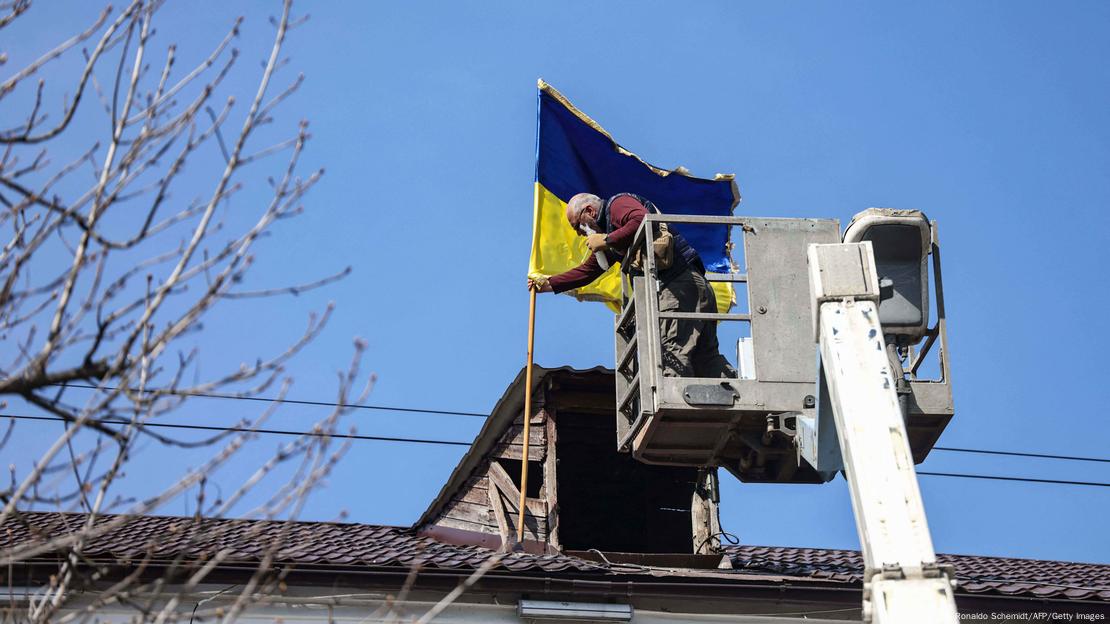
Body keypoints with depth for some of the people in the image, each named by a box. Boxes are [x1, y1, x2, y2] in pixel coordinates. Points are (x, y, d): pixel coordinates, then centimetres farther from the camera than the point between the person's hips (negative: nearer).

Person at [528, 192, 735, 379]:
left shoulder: (618, 203, 1)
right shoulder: (608, 226, 30)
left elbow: (642, 221, -22)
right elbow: (588, 270, 38)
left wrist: (606, 241, -12)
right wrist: (548, 283, 38)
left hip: (678, 284, -10)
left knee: (672, 355, -16)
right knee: (707, 358, 5)